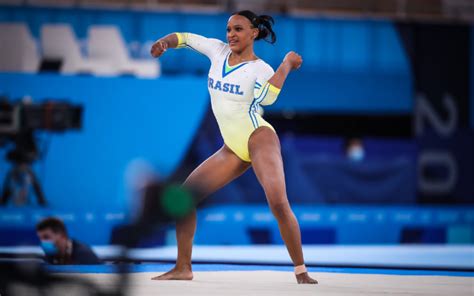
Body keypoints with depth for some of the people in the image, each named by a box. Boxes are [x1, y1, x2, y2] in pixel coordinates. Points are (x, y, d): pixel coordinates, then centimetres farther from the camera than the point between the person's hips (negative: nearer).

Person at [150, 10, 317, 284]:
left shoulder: (261, 69, -7)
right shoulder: (218, 50, 9)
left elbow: (266, 97, -29)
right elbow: (186, 38, 20)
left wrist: (287, 64, -26)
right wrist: (165, 42, 0)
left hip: (259, 138, -6)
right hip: (233, 149, 6)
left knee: (279, 203, -25)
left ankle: (301, 271, -18)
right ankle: (183, 267, 9)